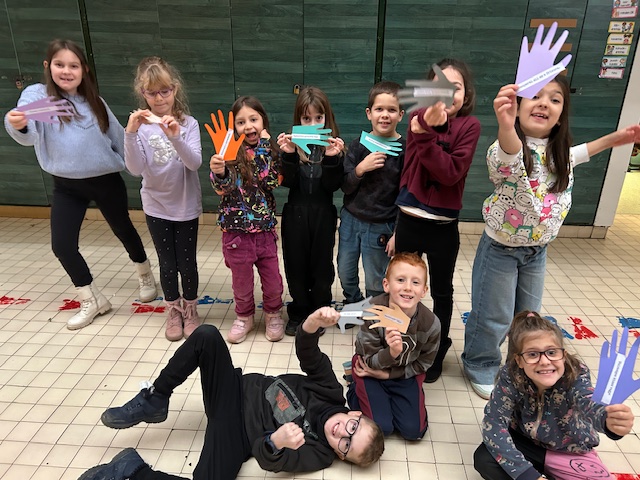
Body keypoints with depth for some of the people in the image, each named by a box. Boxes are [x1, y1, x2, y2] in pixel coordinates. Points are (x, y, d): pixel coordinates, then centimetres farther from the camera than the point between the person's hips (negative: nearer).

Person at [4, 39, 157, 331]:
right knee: (62, 245, -2)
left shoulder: (94, 101, 2)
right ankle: (92, 300, 18)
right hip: (67, 186, 0)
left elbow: (117, 136, 10)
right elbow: (29, 134, -23)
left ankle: (146, 276, 40)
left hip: (106, 180, 1)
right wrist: (17, 126, -45)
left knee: (123, 230, 14)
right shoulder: (36, 95, -6)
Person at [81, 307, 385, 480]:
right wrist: (314, 324, -36)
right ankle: (154, 403, -6)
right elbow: (307, 353, -12)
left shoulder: (317, 454, -13)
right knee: (206, 336, -27)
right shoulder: (332, 395, -7)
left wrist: (276, 442, -48)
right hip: (237, 390, 3)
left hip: (238, 434, -3)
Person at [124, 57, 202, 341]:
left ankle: (190, 310, 32)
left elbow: (195, 163, -20)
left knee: (187, 264, 9)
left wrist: (175, 138, -35)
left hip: (186, 206, -1)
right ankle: (173, 312, 33)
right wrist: (131, 134, -29)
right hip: (156, 207, 1)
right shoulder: (140, 125, -6)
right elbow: (136, 169, -16)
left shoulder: (188, 124, -8)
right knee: (167, 264, 12)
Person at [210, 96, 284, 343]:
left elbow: (271, 180, -17)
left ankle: (273, 314, 36)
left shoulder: (270, 150, 0)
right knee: (241, 277, 14)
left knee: (272, 276, 11)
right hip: (236, 228, -1)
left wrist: (263, 147, -16)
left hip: (265, 227, 1)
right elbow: (222, 188, -15)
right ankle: (244, 317, 37)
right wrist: (218, 172, -35)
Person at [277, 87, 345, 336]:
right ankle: (299, 312, 28)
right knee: (295, 265, 9)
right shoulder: (292, 142, -1)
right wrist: (289, 155, -23)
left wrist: (332, 158, -24)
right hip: (295, 213, 1)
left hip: (323, 214, 0)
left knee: (321, 265, 10)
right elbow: (289, 182, -9)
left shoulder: (333, 145, -2)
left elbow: (333, 186, -10)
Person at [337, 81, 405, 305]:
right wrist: (360, 169, -22)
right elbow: (345, 187, -3)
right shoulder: (358, 145, -2)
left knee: (375, 284, 7)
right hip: (350, 220, 3)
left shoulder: (404, 149, -8)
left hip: (380, 227, -3)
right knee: (345, 275, 17)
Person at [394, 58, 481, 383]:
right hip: (408, 221, 3)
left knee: (441, 292, 15)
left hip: (443, 227, -2)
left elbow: (451, 172, -21)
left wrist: (427, 134, -26)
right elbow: (409, 167, -15)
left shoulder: (469, 126, -7)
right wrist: (426, 126, -27)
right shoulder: (419, 119, 0)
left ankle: (437, 352, 35)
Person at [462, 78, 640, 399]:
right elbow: (509, 155, -52)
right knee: (493, 317, 8)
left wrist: (613, 139, 20)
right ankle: (480, 367, 34)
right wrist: (505, 126, -73)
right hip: (501, 249, -6)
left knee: (528, 316, 23)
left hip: (537, 250, 6)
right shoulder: (510, 150, -25)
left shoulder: (557, 152, -4)